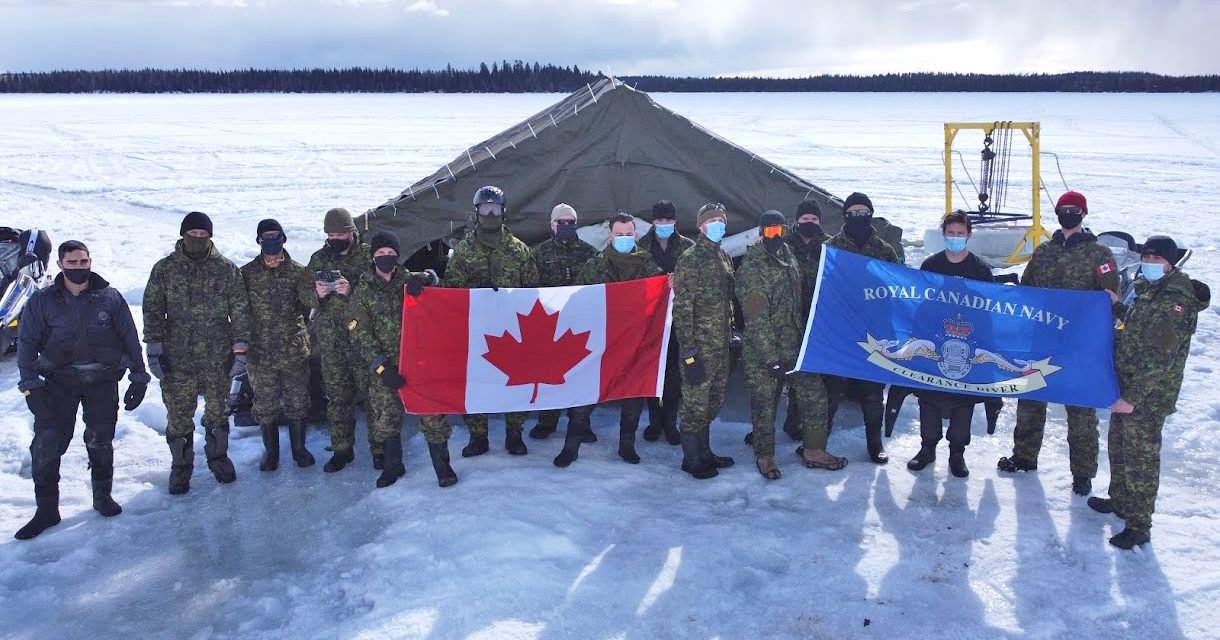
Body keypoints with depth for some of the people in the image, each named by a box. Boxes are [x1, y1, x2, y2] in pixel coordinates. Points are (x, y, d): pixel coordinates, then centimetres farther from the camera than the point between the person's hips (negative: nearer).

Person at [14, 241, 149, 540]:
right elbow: (26, 343, 2)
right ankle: (46, 509, 5)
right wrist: (30, 385, -6)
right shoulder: (43, 301, 0)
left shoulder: (110, 298, 0)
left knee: (100, 441, 8)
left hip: (103, 381, 0)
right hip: (59, 380, 0)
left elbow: (130, 339, 4)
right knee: (47, 443, -6)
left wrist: (139, 378, 2)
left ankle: (102, 496, 26)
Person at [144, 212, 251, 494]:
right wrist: (155, 348, -5)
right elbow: (152, 311, 2)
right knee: (178, 416, 5)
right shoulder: (164, 269, 1)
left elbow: (240, 311, 2)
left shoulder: (227, 269, 0)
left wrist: (240, 348, -3)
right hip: (177, 359, 0)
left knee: (217, 413, 14)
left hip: (218, 359, 0)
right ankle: (181, 466, 22)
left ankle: (218, 457, 33)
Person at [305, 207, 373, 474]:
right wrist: (318, 294, -7)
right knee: (337, 396, 9)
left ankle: (379, 448, 11)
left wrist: (351, 290, -24)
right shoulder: (318, 259, 11)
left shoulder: (368, 255, -1)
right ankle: (342, 449, 21)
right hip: (330, 340, 4)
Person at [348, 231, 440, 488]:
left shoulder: (408, 280, 7)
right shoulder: (363, 291, 2)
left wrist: (422, 278, -27)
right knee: (385, 418, 3)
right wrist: (381, 366, -15)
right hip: (384, 367, 0)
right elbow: (360, 335, -4)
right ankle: (393, 465, 22)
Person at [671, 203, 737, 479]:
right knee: (695, 403, 1)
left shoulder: (724, 258, 12)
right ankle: (692, 459, 14)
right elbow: (682, 309, -16)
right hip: (700, 347, -8)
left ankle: (704, 452, 31)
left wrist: (732, 333, 17)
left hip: (722, 346, 8)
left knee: (712, 402, 17)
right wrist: (689, 352, -19)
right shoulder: (690, 259, -12)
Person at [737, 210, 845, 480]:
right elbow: (756, 320, -21)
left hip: (795, 346, 7)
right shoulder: (751, 268, -17)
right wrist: (771, 360, -23)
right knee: (764, 404, 5)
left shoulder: (789, 257, 7)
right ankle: (764, 455, 23)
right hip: (762, 352, -7)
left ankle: (813, 451, 20)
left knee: (814, 393, 6)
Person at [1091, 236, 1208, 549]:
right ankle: (1120, 500, 41)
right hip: (1126, 388, 9)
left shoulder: (1175, 301, -21)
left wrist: (1132, 398, -25)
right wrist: (1118, 306, 13)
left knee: (1140, 458, 0)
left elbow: (1160, 359, -24)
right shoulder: (1149, 290, 9)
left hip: (1148, 397, -9)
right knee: (1119, 448, 22)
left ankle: (1139, 525, 11)